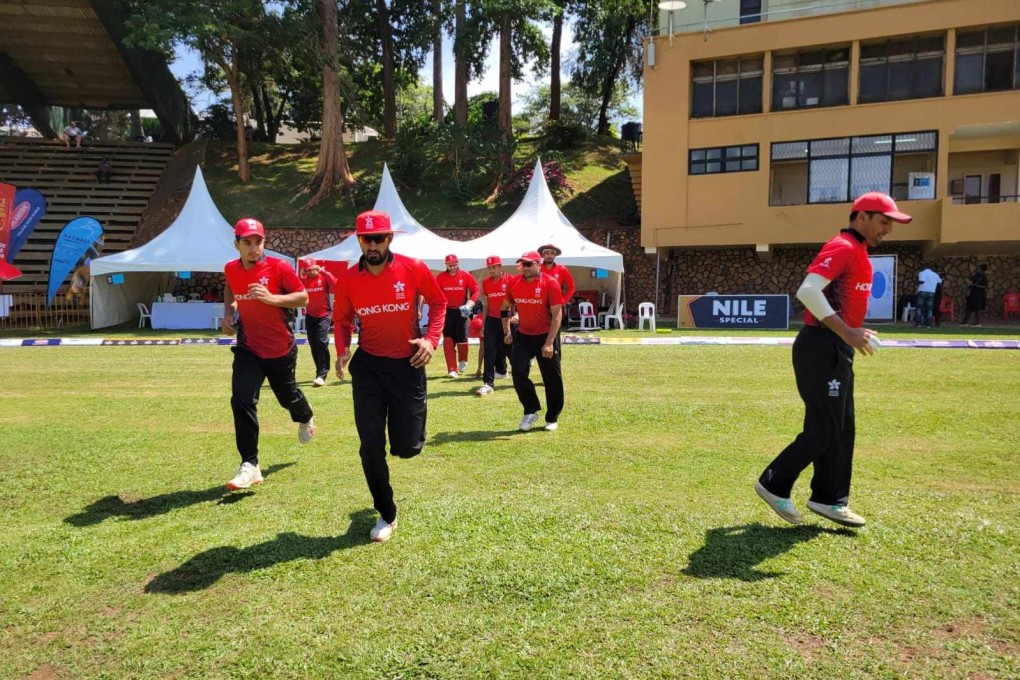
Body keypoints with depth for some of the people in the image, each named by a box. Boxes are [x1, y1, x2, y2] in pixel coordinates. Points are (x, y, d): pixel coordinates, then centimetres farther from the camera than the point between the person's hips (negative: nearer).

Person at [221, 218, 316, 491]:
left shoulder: (278, 267, -15)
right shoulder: (231, 269, -1)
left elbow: (303, 297, -14)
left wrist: (271, 298, -28)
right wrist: (228, 312, 5)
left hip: (280, 349, -2)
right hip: (248, 348, 3)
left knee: (287, 396, 17)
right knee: (242, 401, -13)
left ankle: (306, 419, 55)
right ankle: (250, 465, -6)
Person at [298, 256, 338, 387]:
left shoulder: (324, 276, -7)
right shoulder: (303, 279, 4)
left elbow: (335, 285, -27)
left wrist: (323, 271, -26)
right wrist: (300, 277, -15)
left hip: (324, 315, -5)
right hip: (309, 315, 5)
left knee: (322, 342, -18)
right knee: (313, 345, 10)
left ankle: (321, 375, -18)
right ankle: (321, 372, 25)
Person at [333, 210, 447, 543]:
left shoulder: (414, 269, -11)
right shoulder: (348, 279, -6)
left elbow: (438, 302, 3)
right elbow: (341, 319, 9)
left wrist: (431, 339, -12)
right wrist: (342, 350, -9)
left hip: (408, 364, -1)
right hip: (368, 366, 1)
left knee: (408, 447, 3)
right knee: (371, 447, 0)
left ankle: (404, 420, 43)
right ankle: (387, 515, 21)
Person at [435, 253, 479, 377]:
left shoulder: (466, 276, -4)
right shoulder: (440, 277, -3)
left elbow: (475, 290, -1)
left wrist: (470, 303, -12)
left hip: (461, 311, 0)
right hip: (446, 311, 0)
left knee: (462, 338, 4)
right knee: (448, 339, -3)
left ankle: (463, 361, 33)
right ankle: (452, 369, 0)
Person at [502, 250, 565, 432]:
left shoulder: (550, 283, -14)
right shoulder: (514, 283, -2)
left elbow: (557, 314, -16)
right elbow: (505, 308, 14)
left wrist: (549, 343, -20)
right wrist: (506, 332, 9)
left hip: (545, 336, -3)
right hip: (522, 336, 4)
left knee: (552, 378, 4)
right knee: (518, 372, -6)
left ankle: (552, 418, 21)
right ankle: (531, 412, 12)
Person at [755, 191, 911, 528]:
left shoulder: (856, 252, 18)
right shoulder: (844, 247, -13)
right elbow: (807, 291, -27)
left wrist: (853, 332, 19)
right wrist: (846, 332, -30)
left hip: (837, 350, 11)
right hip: (822, 349, -11)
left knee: (841, 428, 13)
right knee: (824, 429, -6)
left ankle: (829, 499, 22)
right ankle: (774, 485, 7)